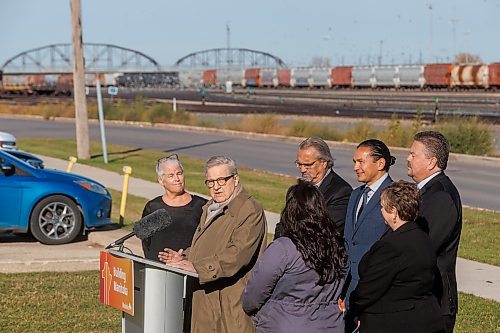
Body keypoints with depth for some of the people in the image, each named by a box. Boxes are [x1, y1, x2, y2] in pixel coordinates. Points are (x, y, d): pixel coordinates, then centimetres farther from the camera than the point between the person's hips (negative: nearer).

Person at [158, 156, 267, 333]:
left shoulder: (250, 210, -14)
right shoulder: (210, 208, 19)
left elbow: (237, 254, -25)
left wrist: (198, 267, -28)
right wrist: (184, 257, 11)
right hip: (205, 298, 9)